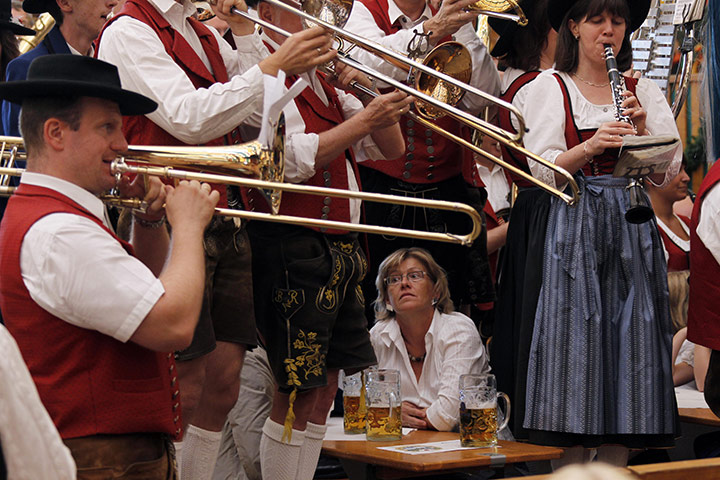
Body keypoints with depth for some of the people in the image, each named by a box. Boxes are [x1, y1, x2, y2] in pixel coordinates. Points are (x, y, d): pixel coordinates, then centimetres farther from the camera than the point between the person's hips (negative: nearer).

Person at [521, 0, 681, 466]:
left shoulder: (644, 90, 14)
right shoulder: (551, 87, 6)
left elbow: (667, 171, 6)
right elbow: (543, 170, -5)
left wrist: (642, 128, -10)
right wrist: (589, 146, -21)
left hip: (633, 228, 3)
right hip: (574, 225, -3)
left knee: (629, 340, 0)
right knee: (576, 342, -7)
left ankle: (615, 467, 7)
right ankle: (569, 468, -1)